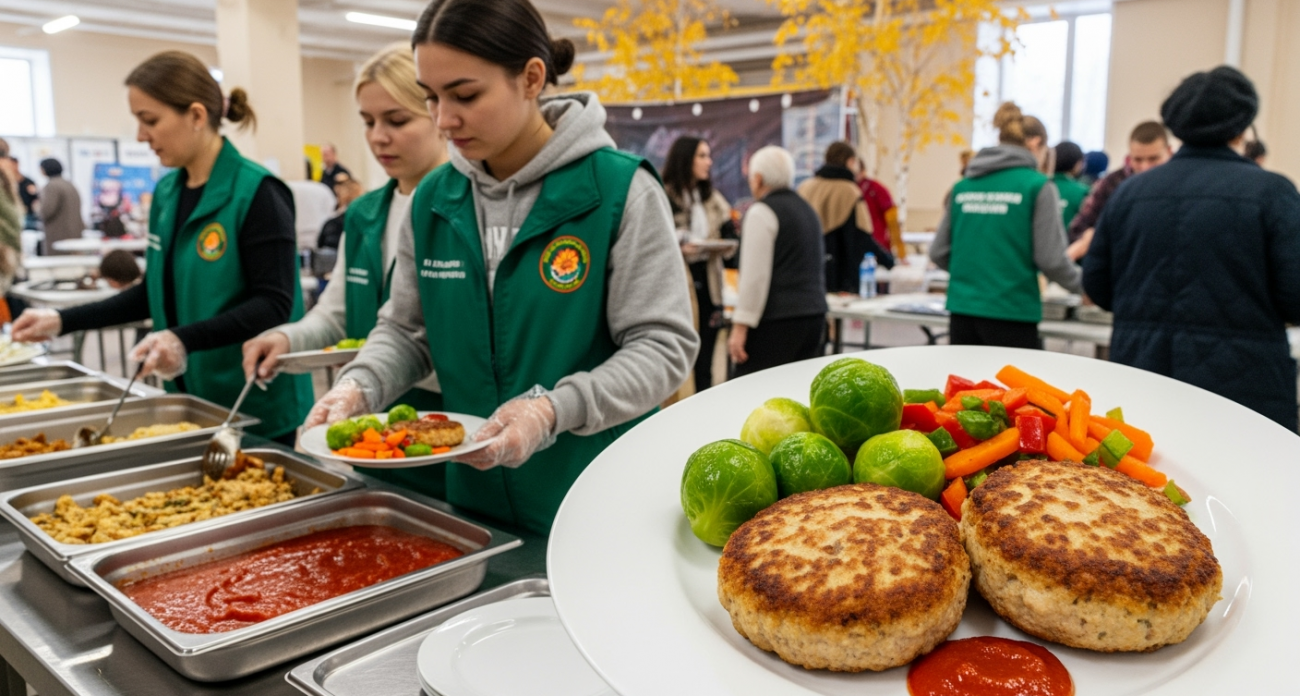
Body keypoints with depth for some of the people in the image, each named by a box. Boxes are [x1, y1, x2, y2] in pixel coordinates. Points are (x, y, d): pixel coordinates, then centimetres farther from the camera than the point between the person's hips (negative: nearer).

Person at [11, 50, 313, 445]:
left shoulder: (256, 193, -15)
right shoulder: (166, 192, 7)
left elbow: (274, 305, -19)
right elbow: (160, 292, 16)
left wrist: (186, 339, -29)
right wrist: (64, 321, 12)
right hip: (189, 402, 7)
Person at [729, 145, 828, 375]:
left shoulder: (761, 212, -9)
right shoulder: (807, 209, 17)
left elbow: (755, 275, -16)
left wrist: (740, 327, -16)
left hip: (776, 322, -9)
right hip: (815, 314, 9)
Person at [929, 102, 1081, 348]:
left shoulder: (962, 186, 7)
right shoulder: (1036, 186, -6)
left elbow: (938, 253, 10)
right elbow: (1050, 258, -7)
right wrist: (1079, 284, 13)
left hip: (962, 312, 5)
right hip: (1011, 313, -5)